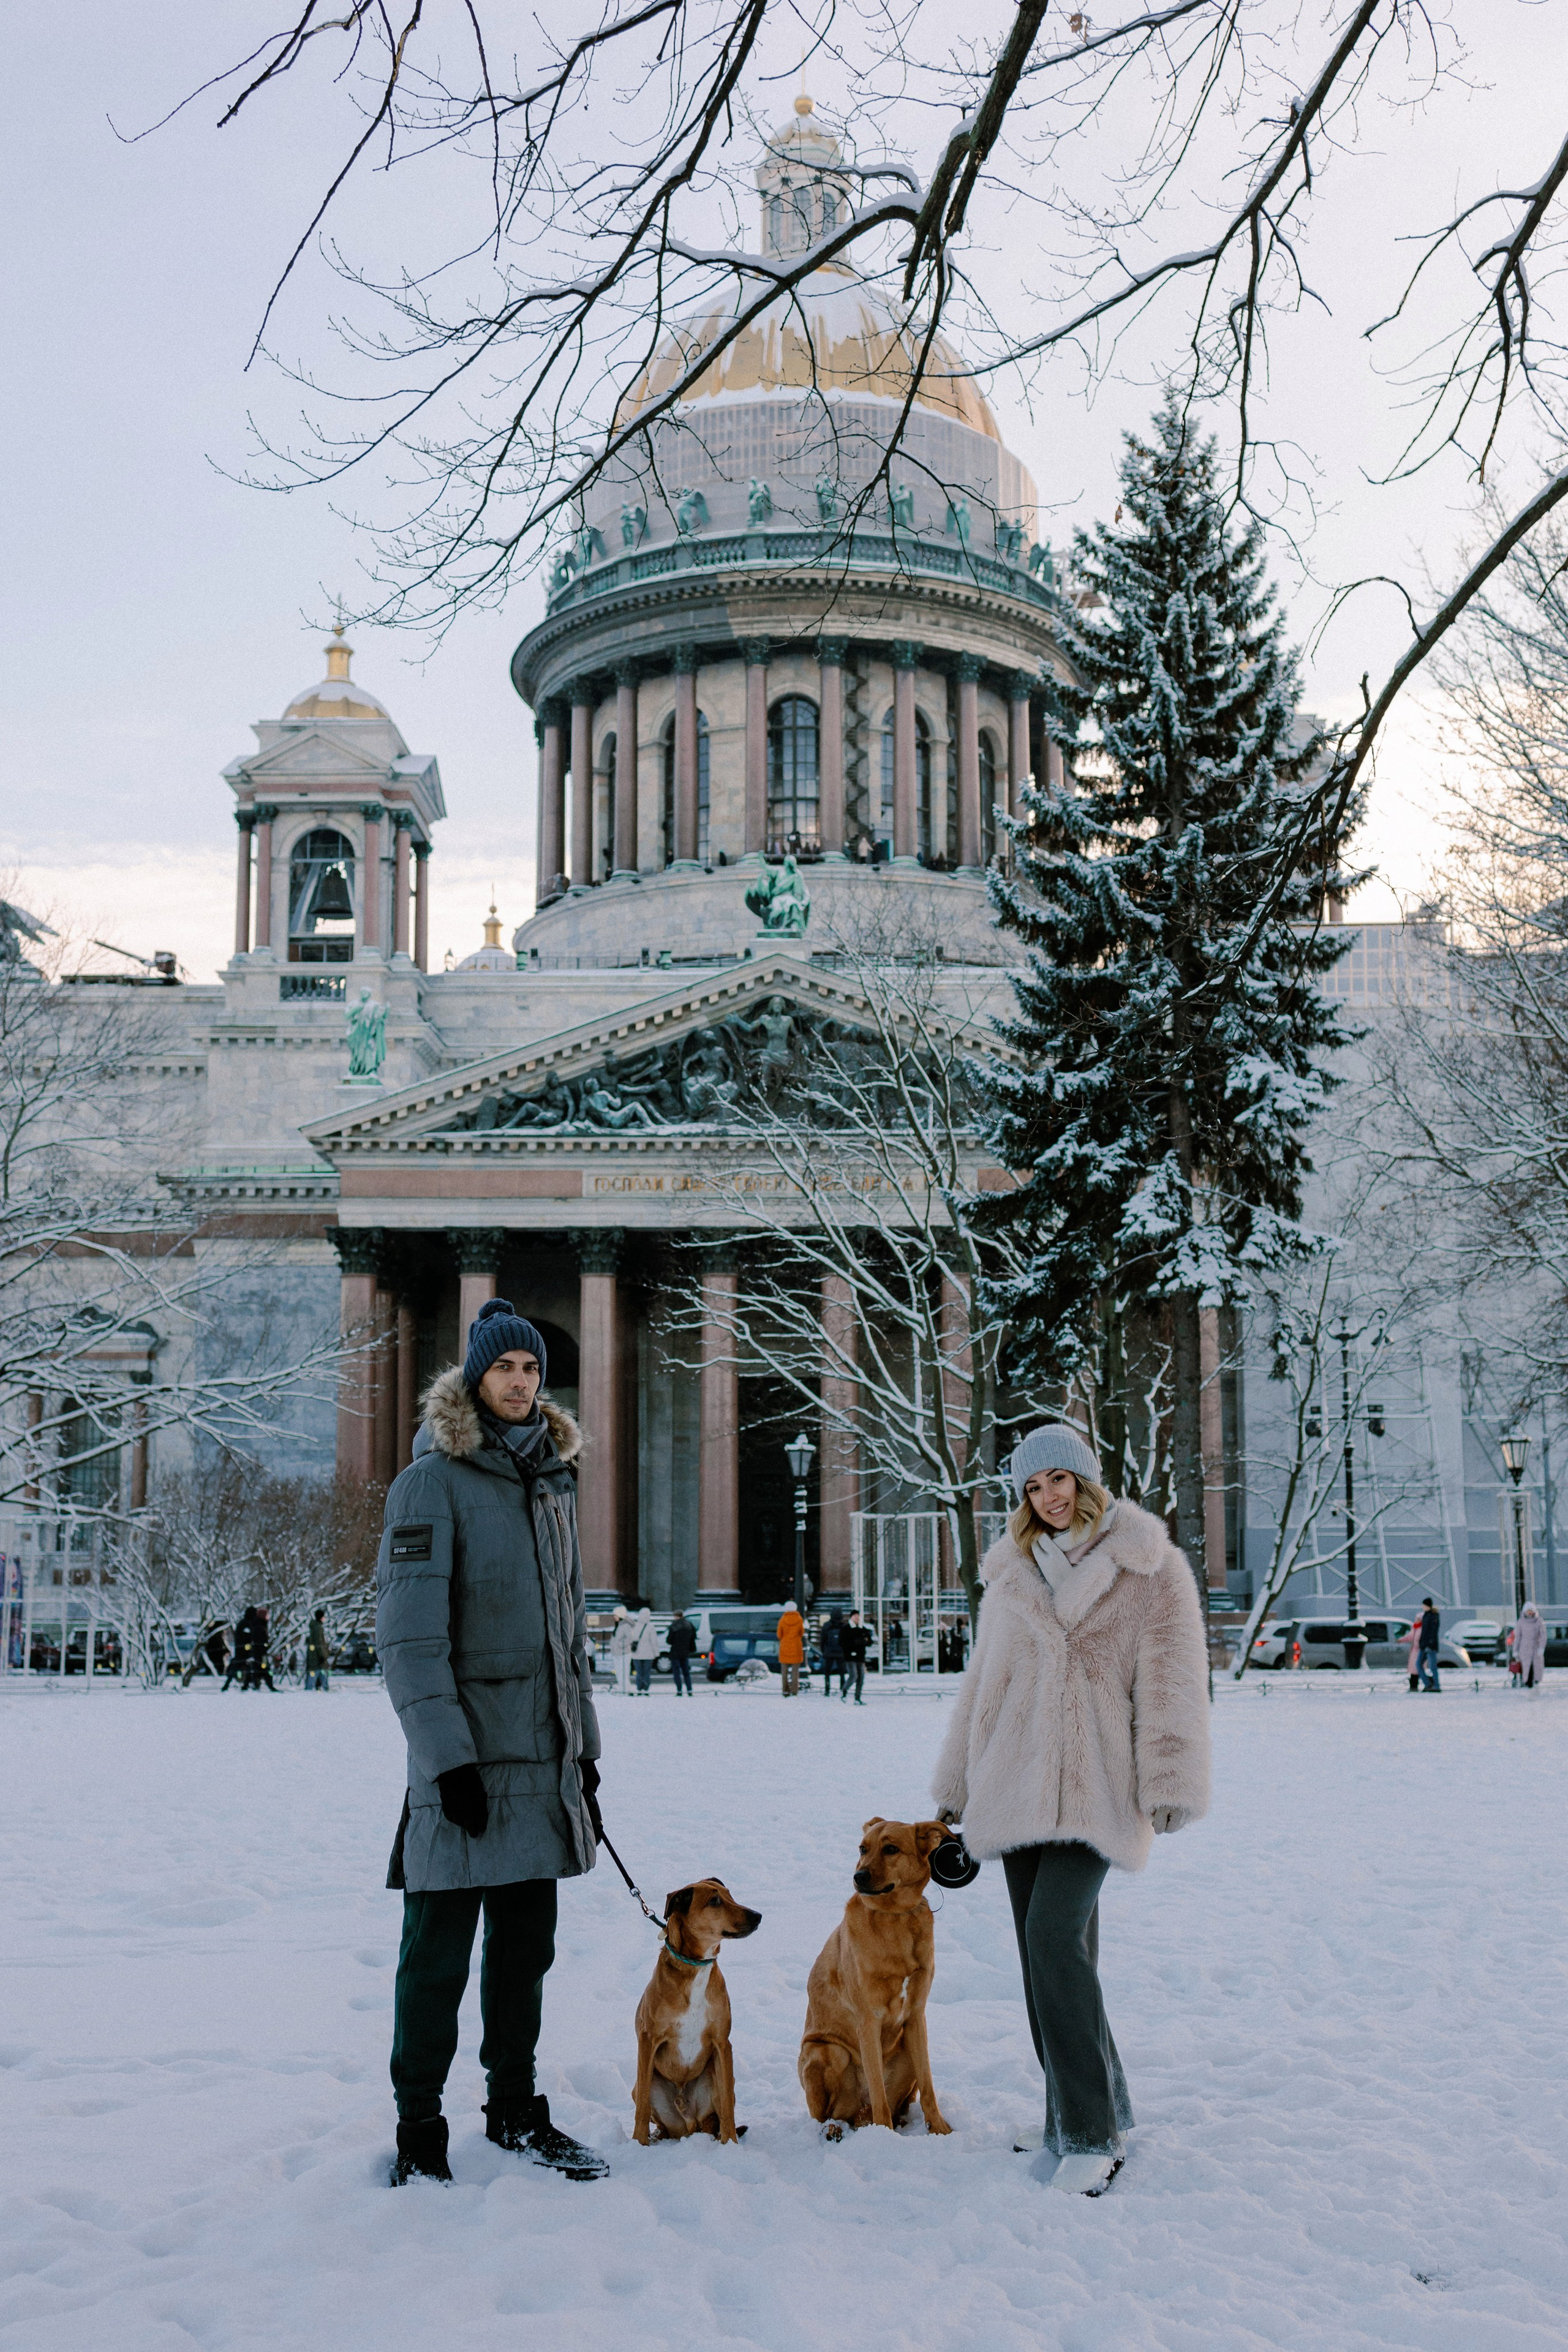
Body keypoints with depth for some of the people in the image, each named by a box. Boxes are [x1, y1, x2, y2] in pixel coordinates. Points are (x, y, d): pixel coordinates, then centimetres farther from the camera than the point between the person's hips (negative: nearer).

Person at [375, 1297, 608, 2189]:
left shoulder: (556, 1480, 14)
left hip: (544, 1758, 6)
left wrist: (586, 1747, 17)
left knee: (527, 1946, 14)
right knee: (439, 1952, 1)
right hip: (465, 1759, -6)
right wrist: (448, 1754, -19)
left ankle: (517, 2110, 26)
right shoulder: (434, 1482, -8)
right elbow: (410, 1636, -13)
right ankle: (420, 2132, 12)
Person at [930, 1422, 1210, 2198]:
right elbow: (981, 1684, 22)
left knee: (1056, 1938, -19)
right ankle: (1077, 2115, 18)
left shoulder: (1148, 1568, 2)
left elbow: (1171, 1679, -3)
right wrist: (955, 1788, 22)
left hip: (1096, 1789, -5)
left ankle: (1090, 2133, -13)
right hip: (1016, 1790, 5)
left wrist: (1168, 1783, -11)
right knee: (1048, 1953, 6)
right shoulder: (1010, 1576, 17)